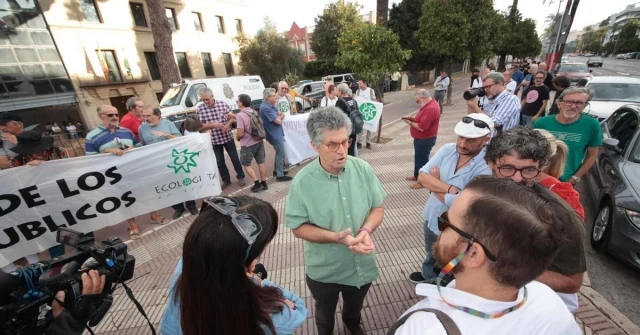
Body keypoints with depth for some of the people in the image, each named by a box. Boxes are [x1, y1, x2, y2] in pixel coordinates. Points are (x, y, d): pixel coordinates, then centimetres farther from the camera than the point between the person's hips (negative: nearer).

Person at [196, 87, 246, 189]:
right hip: (214, 140, 1)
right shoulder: (200, 109, -7)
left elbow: (232, 117, 0)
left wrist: (227, 124, -20)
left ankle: (240, 177, 26)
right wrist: (213, 124, -22)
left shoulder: (223, 104, -6)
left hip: (228, 137, 0)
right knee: (220, 162, 11)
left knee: (235, 158, 10)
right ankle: (226, 180, 28)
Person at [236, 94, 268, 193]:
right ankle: (264, 183, 20)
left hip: (248, 144, -7)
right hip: (259, 141, 7)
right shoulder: (254, 112, 5)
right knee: (261, 162, 12)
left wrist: (237, 137, -1)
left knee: (246, 164, 10)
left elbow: (240, 133, -23)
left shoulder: (240, 115, -19)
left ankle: (257, 183, 8)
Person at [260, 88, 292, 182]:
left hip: (277, 133, 10)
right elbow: (278, 121, -23)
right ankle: (280, 175, 10)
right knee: (281, 154, -1)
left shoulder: (271, 105, 8)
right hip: (275, 135, -10)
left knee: (279, 153, 21)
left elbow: (283, 115, 9)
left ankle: (277, 170, 35)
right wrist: (280, 117, -1)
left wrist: (279, 116, -13)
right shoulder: (265, 108, -22)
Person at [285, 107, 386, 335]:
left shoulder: (363, 169, -16)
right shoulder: (303, 182, -24)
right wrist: (336, 237, -31)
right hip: (324, 271, -3)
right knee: (325, 314, 29)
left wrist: (366, 230, -25)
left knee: (355, 307, 35)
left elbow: (378, 206, -6)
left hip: (362, 265, 3)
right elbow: (298, 227, -18)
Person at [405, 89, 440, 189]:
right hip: (422, 139, 11)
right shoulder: (429, 104, 7)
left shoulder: (430, 109, -28)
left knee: (422, 159, 2)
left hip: (425, 140, -11)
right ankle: (417, 176, 38)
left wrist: (410, 123, -15)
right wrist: (412, 118, 1)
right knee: (418, 158, 22)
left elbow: (421, 127, -29)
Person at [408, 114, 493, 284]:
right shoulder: (447, 149, -11)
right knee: (431, 255, 33)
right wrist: (450, 189, -28)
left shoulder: (486, 168, -27)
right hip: (432, 217, 6)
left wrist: (433, 183, -17)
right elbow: (422, 176, -16)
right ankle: (428, 276, 61)